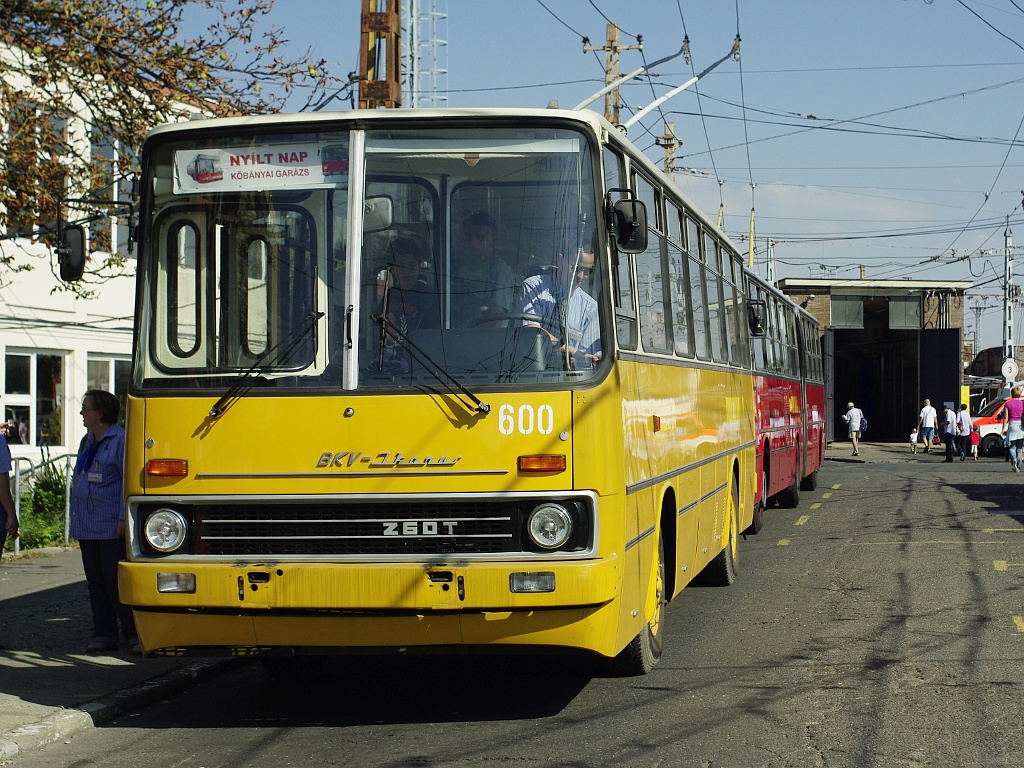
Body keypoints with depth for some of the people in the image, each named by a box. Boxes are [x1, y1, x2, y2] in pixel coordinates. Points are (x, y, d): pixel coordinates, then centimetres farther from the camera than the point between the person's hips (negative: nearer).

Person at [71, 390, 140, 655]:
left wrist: (124, 518, -17)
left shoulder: (120, 440, -8)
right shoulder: (87, 442, 17)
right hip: (87, 528, 8)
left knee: (118, 581, -8)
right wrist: (75, 518, 19)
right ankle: (103, 635, 14)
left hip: (112, 526, -8)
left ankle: (133, 634, -4)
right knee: (96, 582, 9)